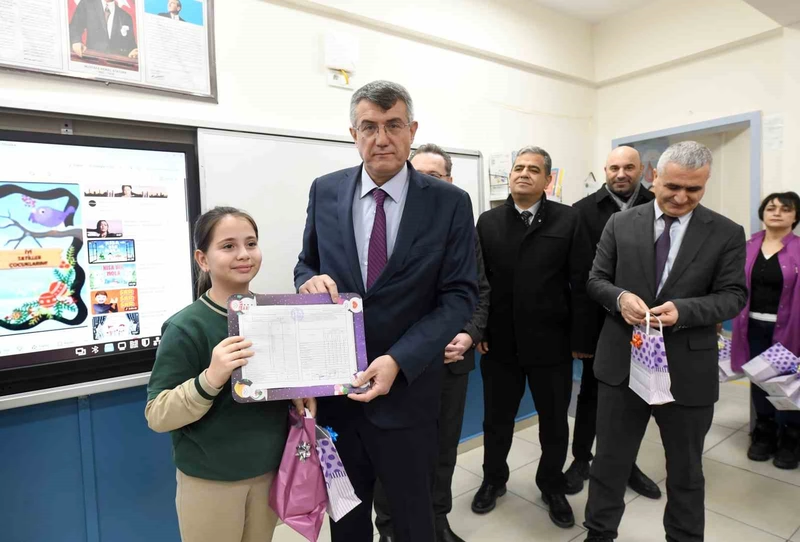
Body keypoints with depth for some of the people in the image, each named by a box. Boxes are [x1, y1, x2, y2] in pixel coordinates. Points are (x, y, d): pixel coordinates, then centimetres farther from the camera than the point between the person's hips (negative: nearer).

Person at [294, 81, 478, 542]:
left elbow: (461, 295, -10)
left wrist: (399, 361, -21)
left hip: (407, 389, -2)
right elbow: (306, 264, 11)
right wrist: (311, 280, -15)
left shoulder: (450, 203, -8)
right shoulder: (325, 191, 1)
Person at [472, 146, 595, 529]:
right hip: (499, 343, 1)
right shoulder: (488, 222, 4)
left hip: (551, 342, -1)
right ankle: (493, 480, 41)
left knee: (554, 421, 16)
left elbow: (582, 284, -5)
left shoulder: (567, 220, -3)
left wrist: (581, 339, -7)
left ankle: (552, 486, 40)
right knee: (497, 418, 17)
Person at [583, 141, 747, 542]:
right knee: (610, 460, 15)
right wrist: (620, 297, -20)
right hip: (622, 362, 1)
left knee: (686, 469, 19)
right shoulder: (620, 224, 1)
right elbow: (596, 280, 3)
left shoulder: (727, 234, -1)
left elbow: (733, 295, -4)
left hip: (688, 370, 0)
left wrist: (683, 310, -23)